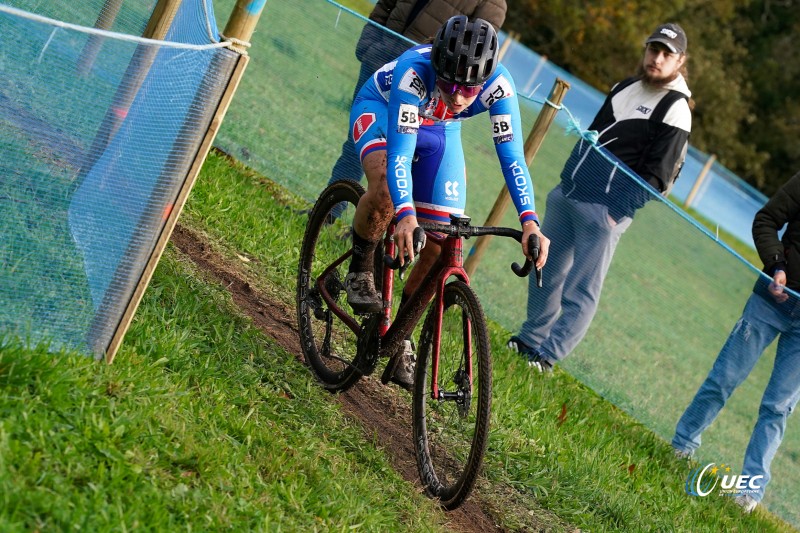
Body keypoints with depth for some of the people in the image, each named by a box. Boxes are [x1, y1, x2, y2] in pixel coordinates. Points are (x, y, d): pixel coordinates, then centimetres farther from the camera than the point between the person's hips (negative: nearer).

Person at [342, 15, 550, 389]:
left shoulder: (498, 86, -34)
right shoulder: (413, 71, -42)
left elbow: (512, 155, -33)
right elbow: (400, 153, -45)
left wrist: (529, 222, -46)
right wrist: (406, 215, -60)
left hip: (440, 132, 3)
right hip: (380, 110, -3)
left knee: (441, 245, -5)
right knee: (385, 187, -37)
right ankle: (359, 270, -9)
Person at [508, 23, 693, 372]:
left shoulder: (675, 110, -8)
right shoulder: (625, 87, 14)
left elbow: (656, 174, -12)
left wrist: (618, 212, -16)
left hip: (606, 209, -7)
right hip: (567, 192, 7)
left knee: (581, 291, -5)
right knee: (546, 269, 13)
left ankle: (548, 355, 3)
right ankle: (531, 337, 27)